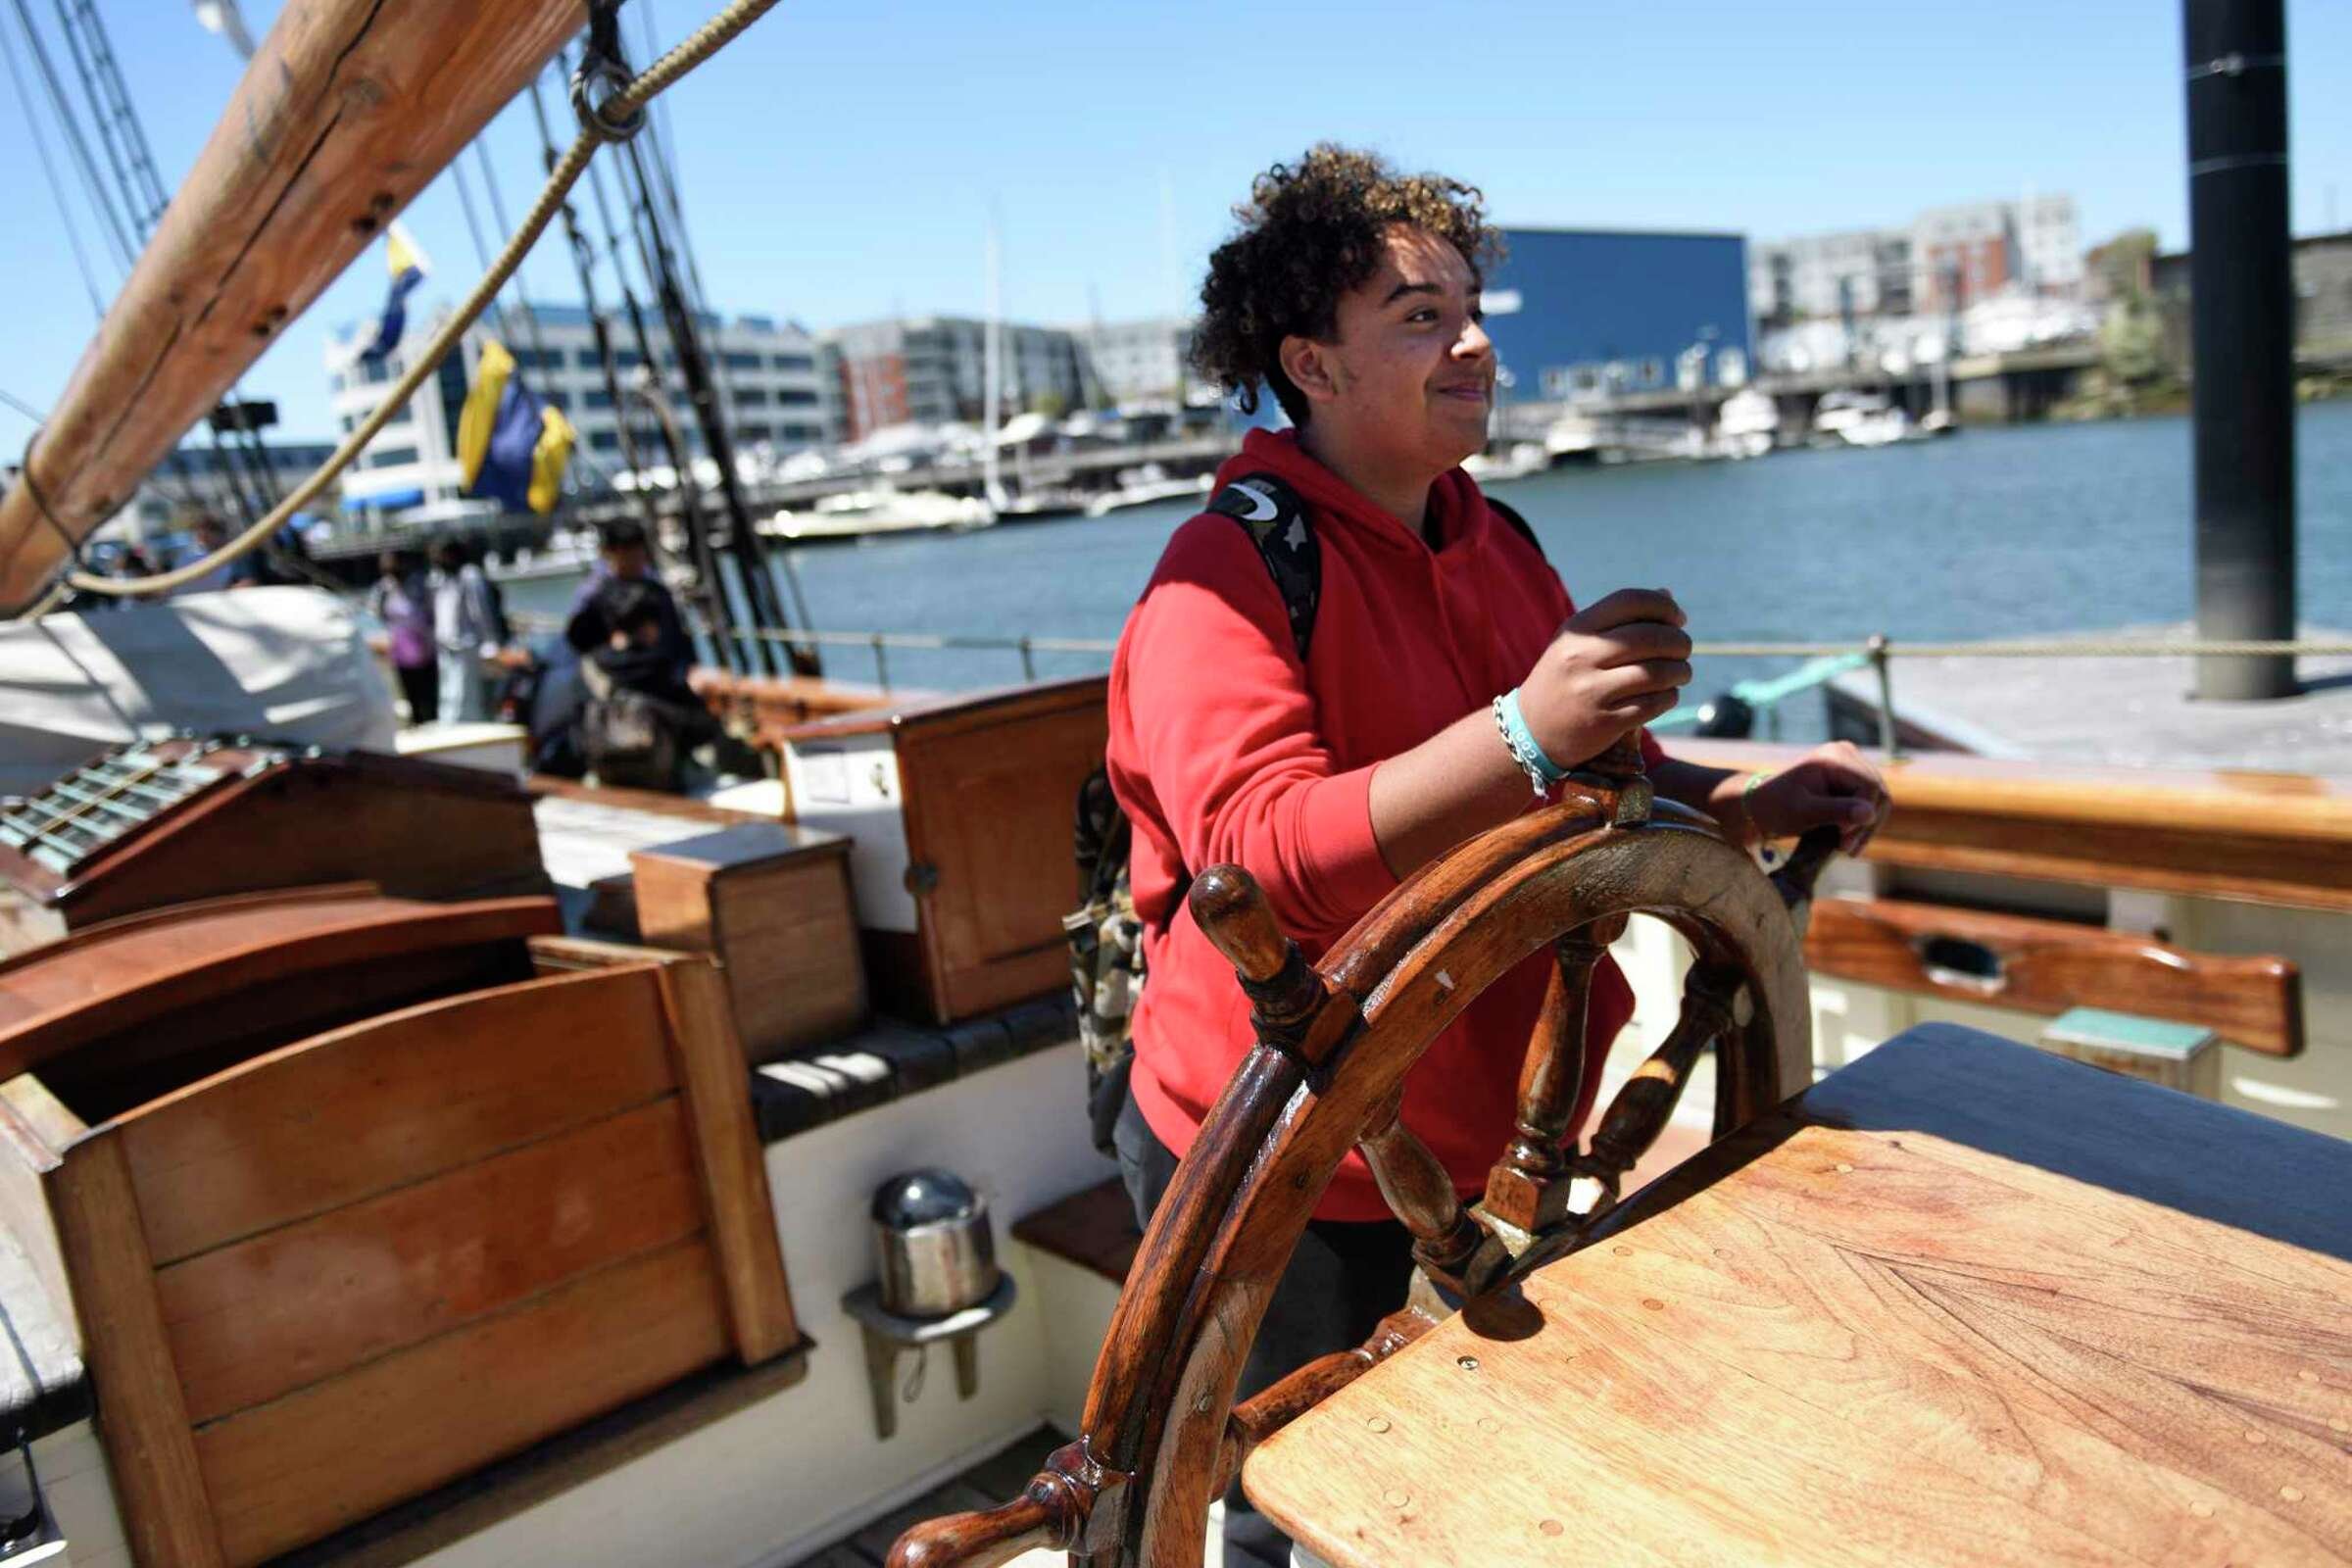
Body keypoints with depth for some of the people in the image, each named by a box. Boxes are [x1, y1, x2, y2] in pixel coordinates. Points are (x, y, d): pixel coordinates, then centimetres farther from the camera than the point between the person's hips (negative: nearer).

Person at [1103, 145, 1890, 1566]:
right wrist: (1524, 732, -42)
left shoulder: (1497, 547, 9)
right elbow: (1260, 857, -32)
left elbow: (1590, 787, 18)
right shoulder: (1225, 577, -19)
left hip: (1483, 1144, 7)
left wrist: (1746, 806, 0)